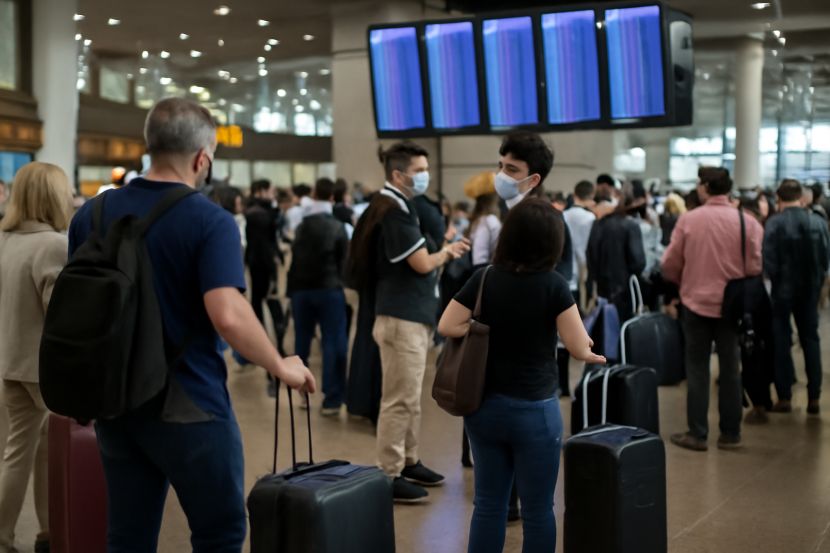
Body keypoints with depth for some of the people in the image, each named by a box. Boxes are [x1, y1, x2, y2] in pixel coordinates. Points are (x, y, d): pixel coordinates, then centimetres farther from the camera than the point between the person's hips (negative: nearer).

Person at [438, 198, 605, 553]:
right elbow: (581, 348, -10)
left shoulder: (484, 279, -3)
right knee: (537, 509, 9)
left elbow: (446, 326, -3)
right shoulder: (553, 285, -12)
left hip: (484, 407, 4)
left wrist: (490, 332, 4)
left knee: (488, 504, 13)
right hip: (534, 410, -4)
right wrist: (590, 353, 11)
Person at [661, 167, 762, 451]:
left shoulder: (688, 220, -9)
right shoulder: (748, 222, -7)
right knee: (730, 369, 11)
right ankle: (730, 433, 17)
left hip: (696, 301, -1)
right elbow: (754, 267, -6)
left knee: (697, 368, 8)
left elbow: (670, 264, -5)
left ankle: (697, 434, 9)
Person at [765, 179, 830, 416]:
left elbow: (769, 261, -16)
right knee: (810, 340, 13)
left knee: (782, 342, 7)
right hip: (810, 289, 3)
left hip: (783, 290, -3)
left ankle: (784, 397, 9)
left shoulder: (775, 223, -14)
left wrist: (777, 279, 1)